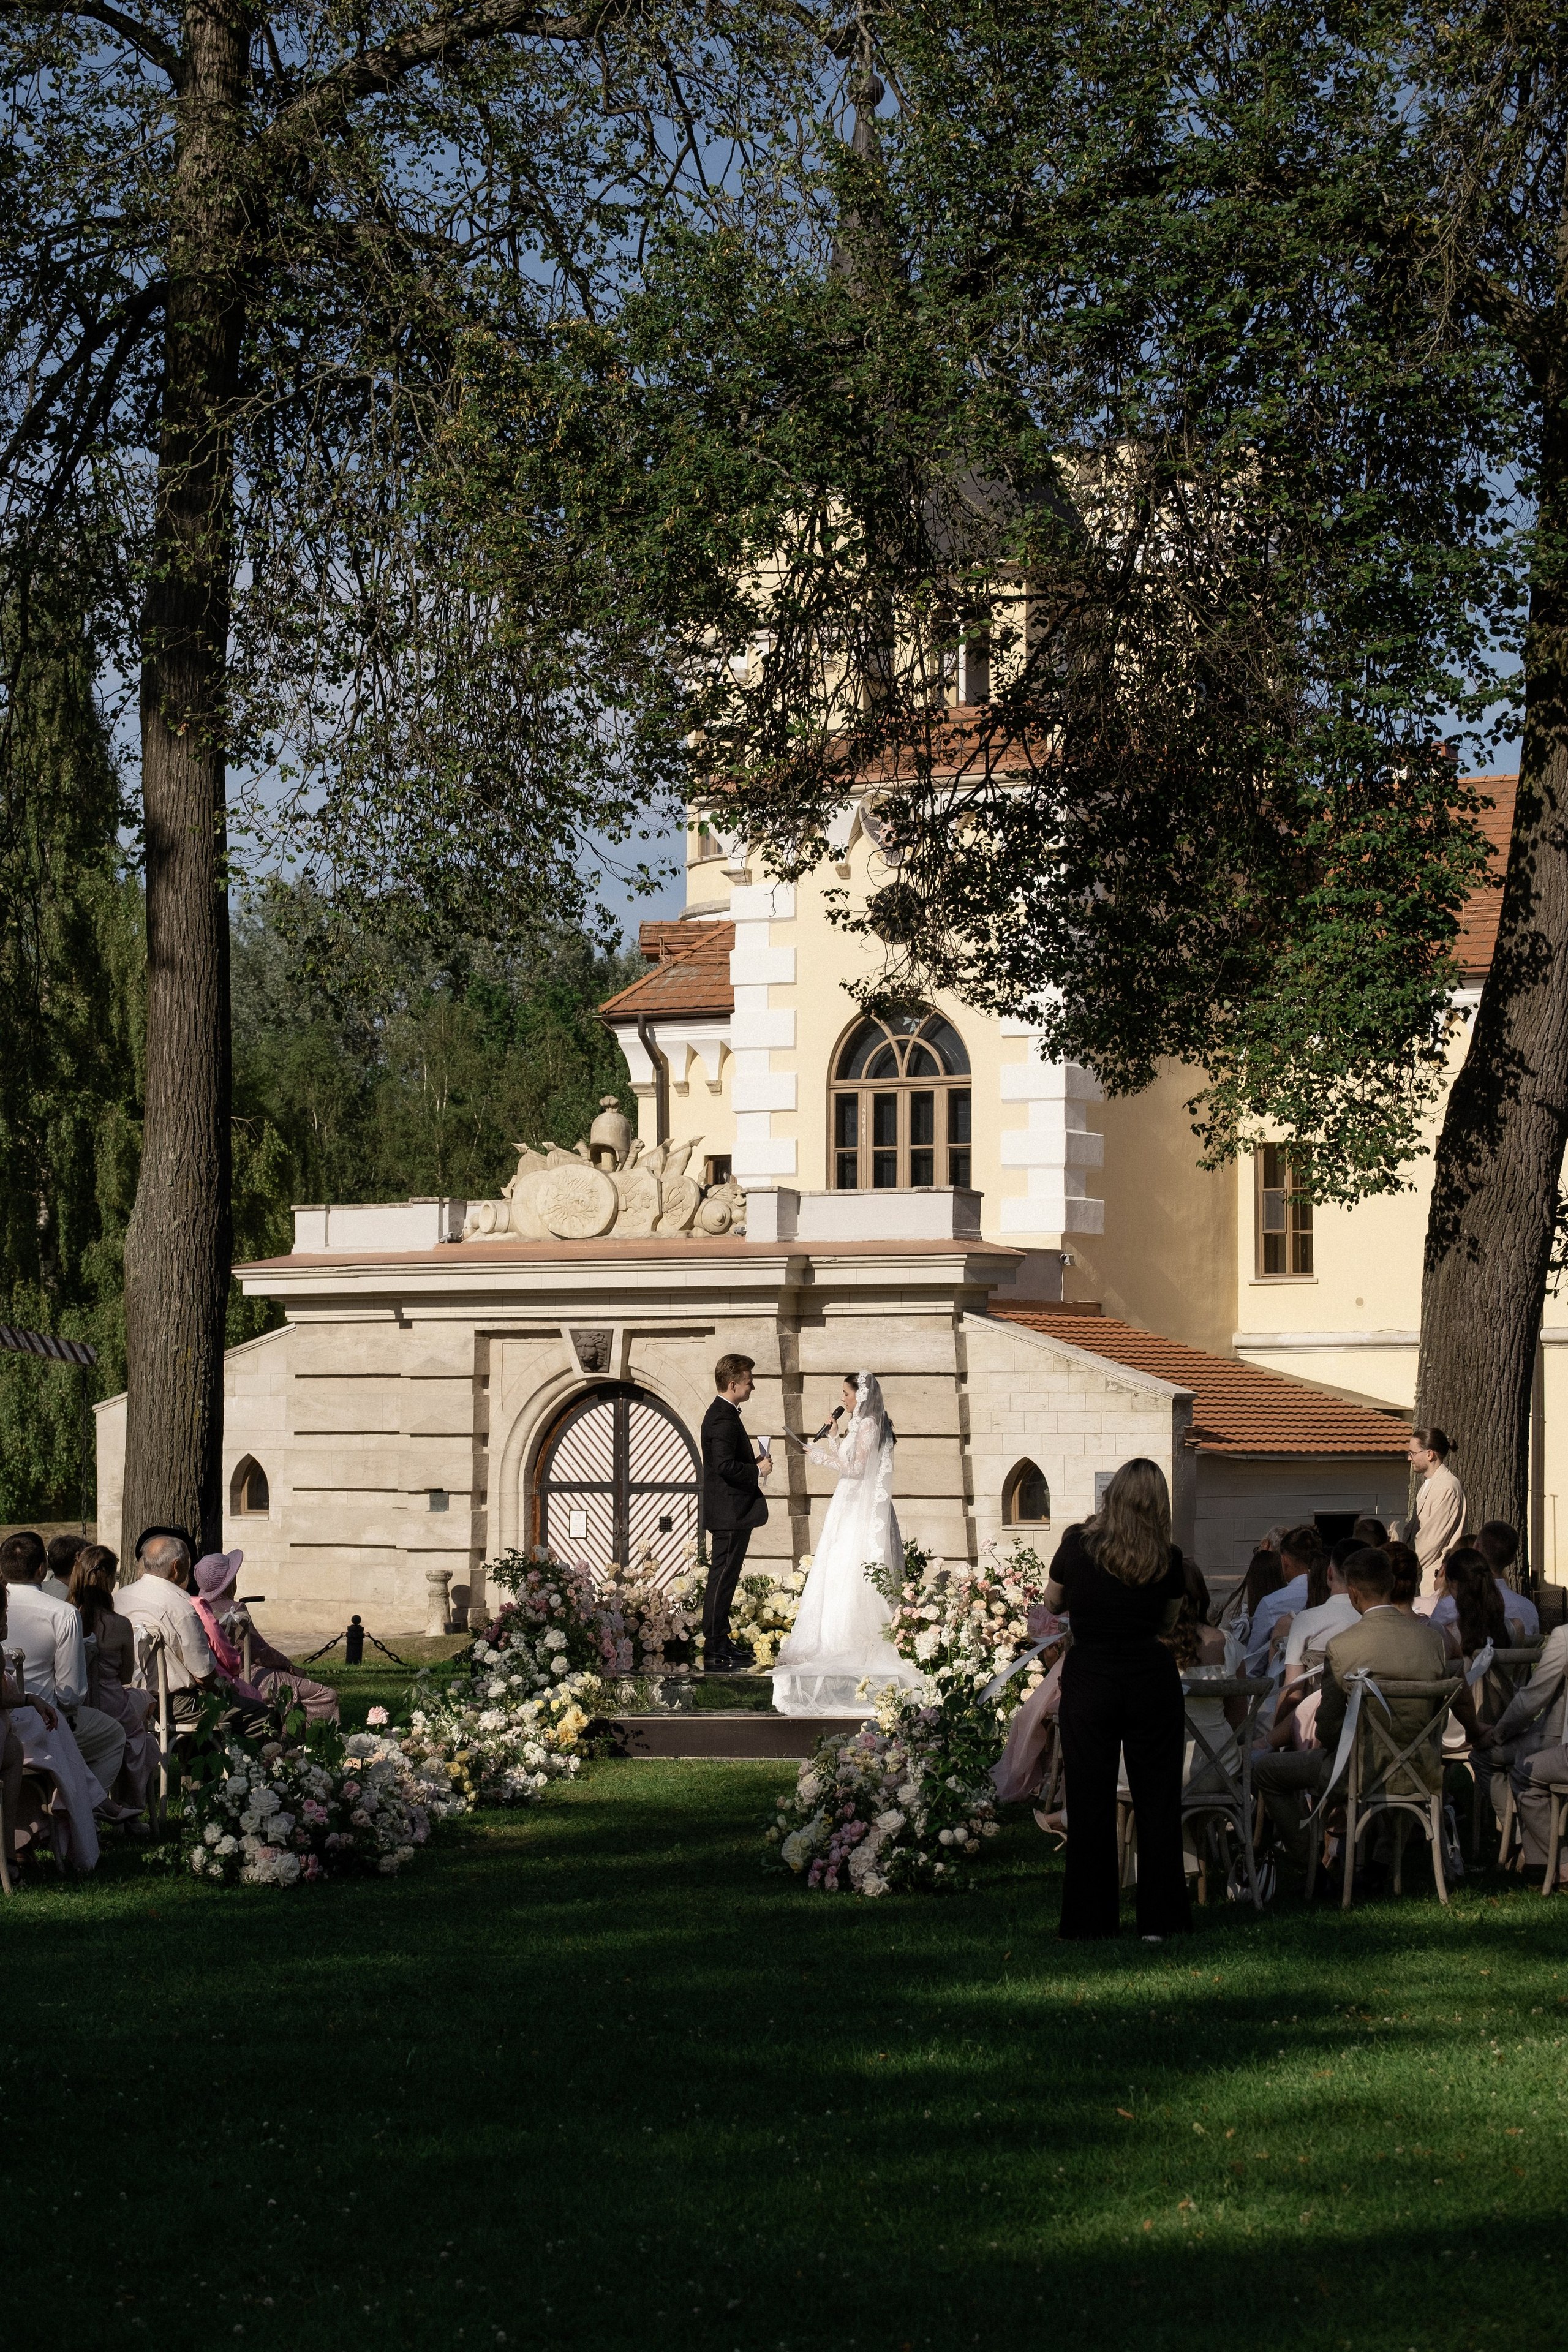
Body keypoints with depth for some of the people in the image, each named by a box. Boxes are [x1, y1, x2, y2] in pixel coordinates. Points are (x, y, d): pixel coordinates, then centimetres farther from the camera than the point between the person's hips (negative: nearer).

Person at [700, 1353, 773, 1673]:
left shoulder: (723, 1414, 16)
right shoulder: (723, 1419, -18)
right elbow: (726, 1467, -26)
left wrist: (756, 1465, 11)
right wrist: (758, 1471, -13)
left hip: (732, 1513, 11)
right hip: (730, 1512, -11)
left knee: (725, 1579, 14)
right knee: (722, 1578, -8)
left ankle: (720, 1641, 20)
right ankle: (714, 1650, -7)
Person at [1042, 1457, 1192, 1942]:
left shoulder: (1077, 1545, -5)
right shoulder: (1168, 1560, -4)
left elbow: (1053, 1604, 10)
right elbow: (1169, 1621, 10)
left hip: (1088, 1679, 0)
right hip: (1152, 1679, 0)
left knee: (1090, 1802, 7)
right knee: (1157, 1800, 8)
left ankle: (1089, 1919, 10)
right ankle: (1157, 1919, 10)